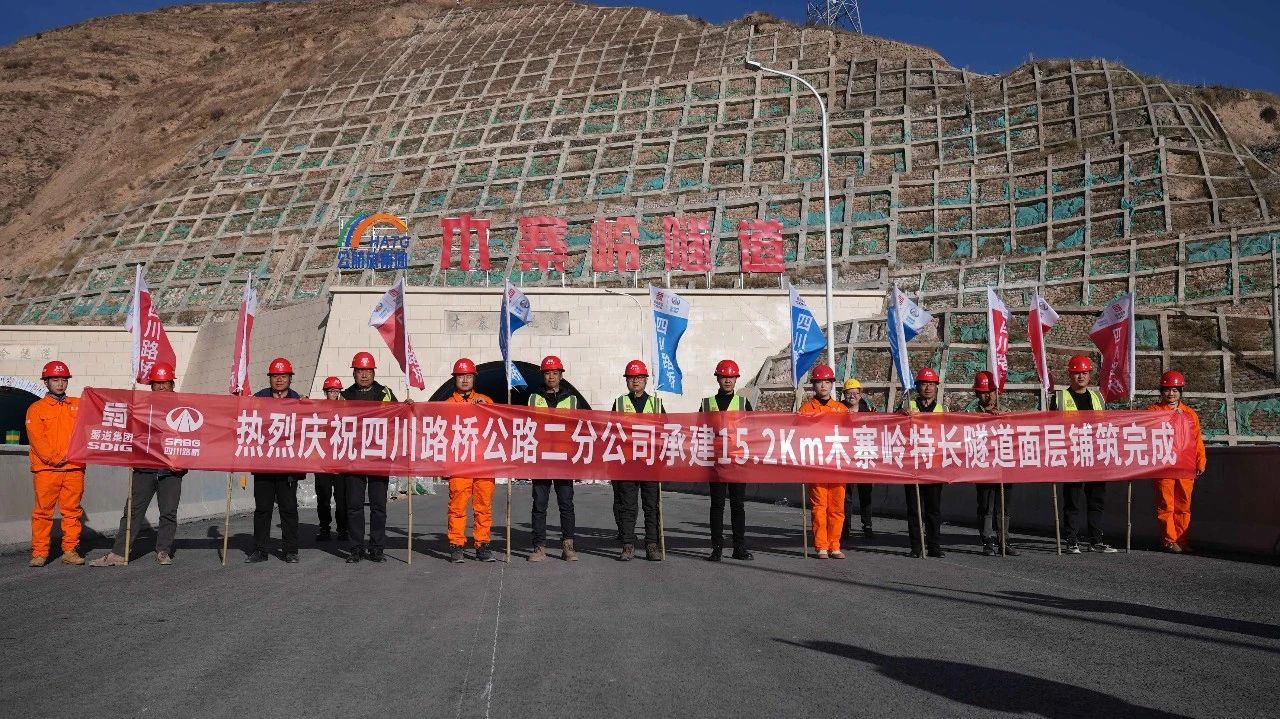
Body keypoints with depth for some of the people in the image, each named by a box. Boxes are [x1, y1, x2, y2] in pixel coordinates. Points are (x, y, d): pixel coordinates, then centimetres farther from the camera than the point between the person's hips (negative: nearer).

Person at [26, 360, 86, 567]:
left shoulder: (78, 405, 16)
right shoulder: (36, 409, 7)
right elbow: (36, 438, -2)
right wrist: (53, 458, -12)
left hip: (74, 468, 2)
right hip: (46, 470, -2)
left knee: (72, 511, 3)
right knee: (43, 511, -1)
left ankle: (70, 551, 9)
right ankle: (39, 552, 4)